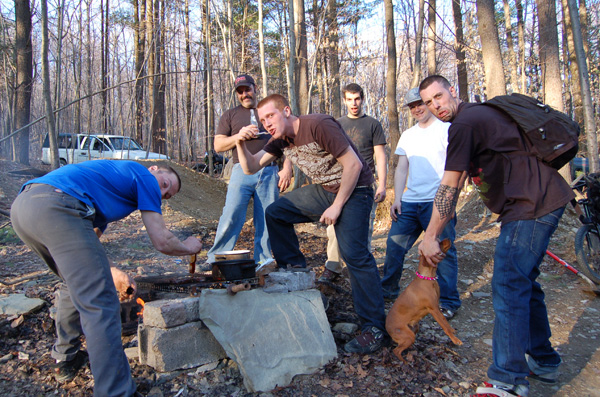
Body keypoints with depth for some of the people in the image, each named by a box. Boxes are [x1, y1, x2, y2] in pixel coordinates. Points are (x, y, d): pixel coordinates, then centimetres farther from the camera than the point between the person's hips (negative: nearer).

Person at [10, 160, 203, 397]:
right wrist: (188, 247, 24)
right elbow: (161, 242, 6)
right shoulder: (146, 177, 11)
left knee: (76, 284, 29)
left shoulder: (112, 177, 35)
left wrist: (110, 272, 34)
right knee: (100, 305, -8)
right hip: (56, 208, -10)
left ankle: (65, 360, 42)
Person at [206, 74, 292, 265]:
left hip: (270, 173, 1)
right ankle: (215, 262, 0)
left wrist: (287, 169, 4)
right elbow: (218, 145, 9)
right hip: (242, 171, -1)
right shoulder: (230, 115, 17)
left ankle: (262, 263, 11)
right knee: (231, 217, -10)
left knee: (266, 222, 1)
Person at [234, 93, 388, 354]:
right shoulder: (281, 140, 3)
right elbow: (251, 167, 4)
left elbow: (353, 164, -22)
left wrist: (336, 206, -19)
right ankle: (294, 268, 14)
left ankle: (375, 330, -11)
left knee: (353, 253, -19)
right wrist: (242, 144, -16)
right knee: (275, 212, -1)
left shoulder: (318, 126, -22)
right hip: (323, 189, 8)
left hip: (354, 190, -8)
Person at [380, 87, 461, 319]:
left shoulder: (446, 130, 2)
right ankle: (388, 290, 20)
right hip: (409, 202, 5)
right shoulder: (407, 135, 19)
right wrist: (397, 199, 6)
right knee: (394, 245, 4)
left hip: (438, 202, -5)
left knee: (444, 251, -2)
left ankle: (448, 302, 10)